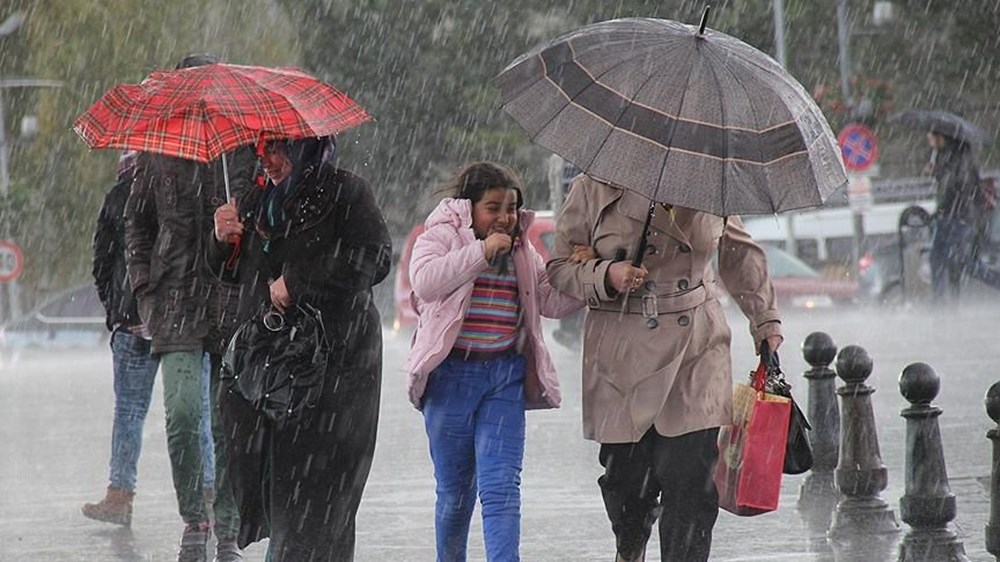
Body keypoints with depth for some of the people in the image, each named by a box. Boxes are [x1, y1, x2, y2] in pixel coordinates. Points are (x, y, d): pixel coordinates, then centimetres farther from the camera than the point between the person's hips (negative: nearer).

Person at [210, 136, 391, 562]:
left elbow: (374, 260, -16)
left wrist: (296, 283, -14)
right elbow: (230, 274, 24)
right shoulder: (258, 202, 15)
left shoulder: (346, 194, -4)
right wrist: (222, 240, 1)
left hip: (332, 362, -6)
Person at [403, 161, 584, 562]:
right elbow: (425, 282, -19)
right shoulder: (439, 239, -1)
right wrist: (481, 252, -20)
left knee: (501, 485, -10)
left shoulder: (522, 253, 15)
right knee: (455, 488, 7)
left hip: (506, 375, 3)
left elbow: (552, 302, 16)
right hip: (451, 374, -3)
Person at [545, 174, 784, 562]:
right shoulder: (594, 189, -1)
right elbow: (559, 269, 3)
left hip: (696, 354, 1)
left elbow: (740, 255, 22)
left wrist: (765, 321, 23)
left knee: (691, 478, -9)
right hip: (622, 357, -1)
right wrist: (607, 276, -16)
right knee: (626, 476, 5)